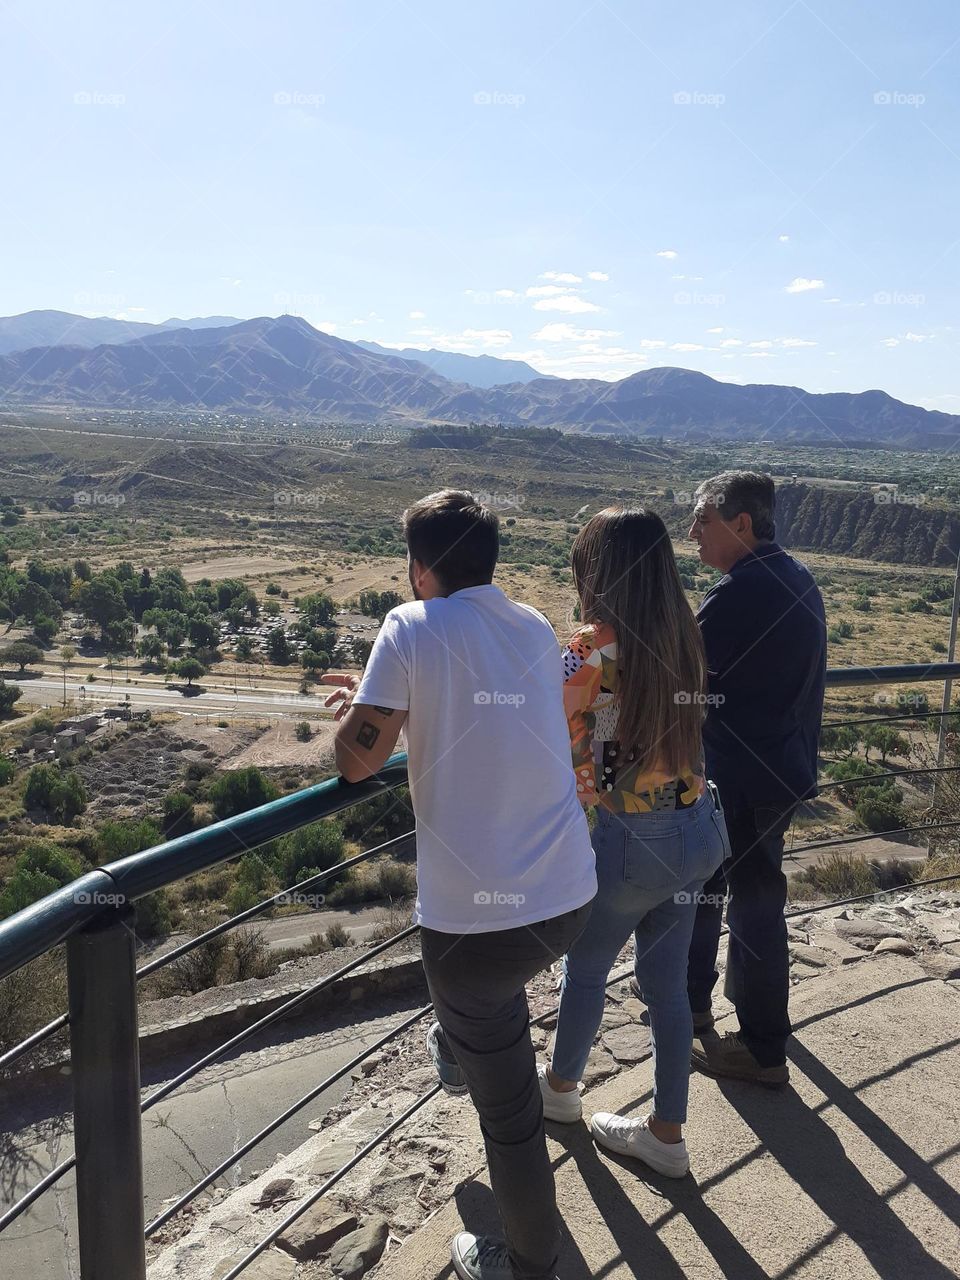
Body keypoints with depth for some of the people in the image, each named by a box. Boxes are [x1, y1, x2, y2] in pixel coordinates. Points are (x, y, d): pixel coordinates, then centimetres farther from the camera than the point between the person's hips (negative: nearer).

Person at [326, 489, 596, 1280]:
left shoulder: (414, 628, -11)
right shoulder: (537, 628, 7)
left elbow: (358, 760, -10)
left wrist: (360, 706, 11)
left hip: (479, 918, -6)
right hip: (571, 898, 6)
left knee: (509, 1108, 15)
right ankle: (458, 1053, 65)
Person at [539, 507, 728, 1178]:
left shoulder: (591, 650, -21)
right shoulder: (686, 637, -1)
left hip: (632, 840, -6)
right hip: (698, 828, 6)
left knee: (586, 969, 20)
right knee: (668, 982, 19)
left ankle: (561, 1086, 46)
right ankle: (667, 1133, 34)